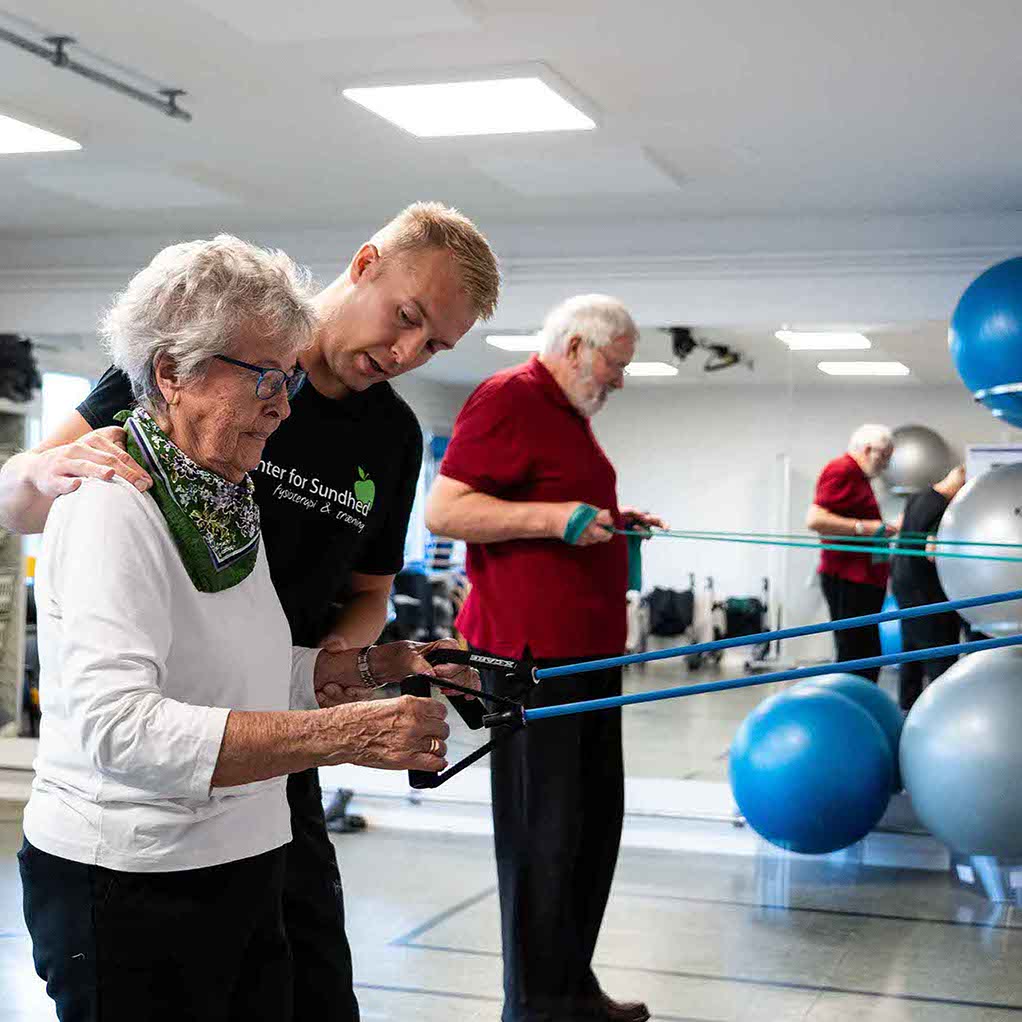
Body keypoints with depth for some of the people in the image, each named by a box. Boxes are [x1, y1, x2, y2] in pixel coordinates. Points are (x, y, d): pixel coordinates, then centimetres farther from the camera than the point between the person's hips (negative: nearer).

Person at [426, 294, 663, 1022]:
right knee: (543, 831, -3)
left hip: (589, 648, 10)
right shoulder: (508, 399, -11)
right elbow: (444, 510, -18)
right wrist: (555, 517, -24)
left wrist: (609, 521, 18)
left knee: (596, 821, 14)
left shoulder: (571, 416, 19)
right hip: (534, 651, -10)